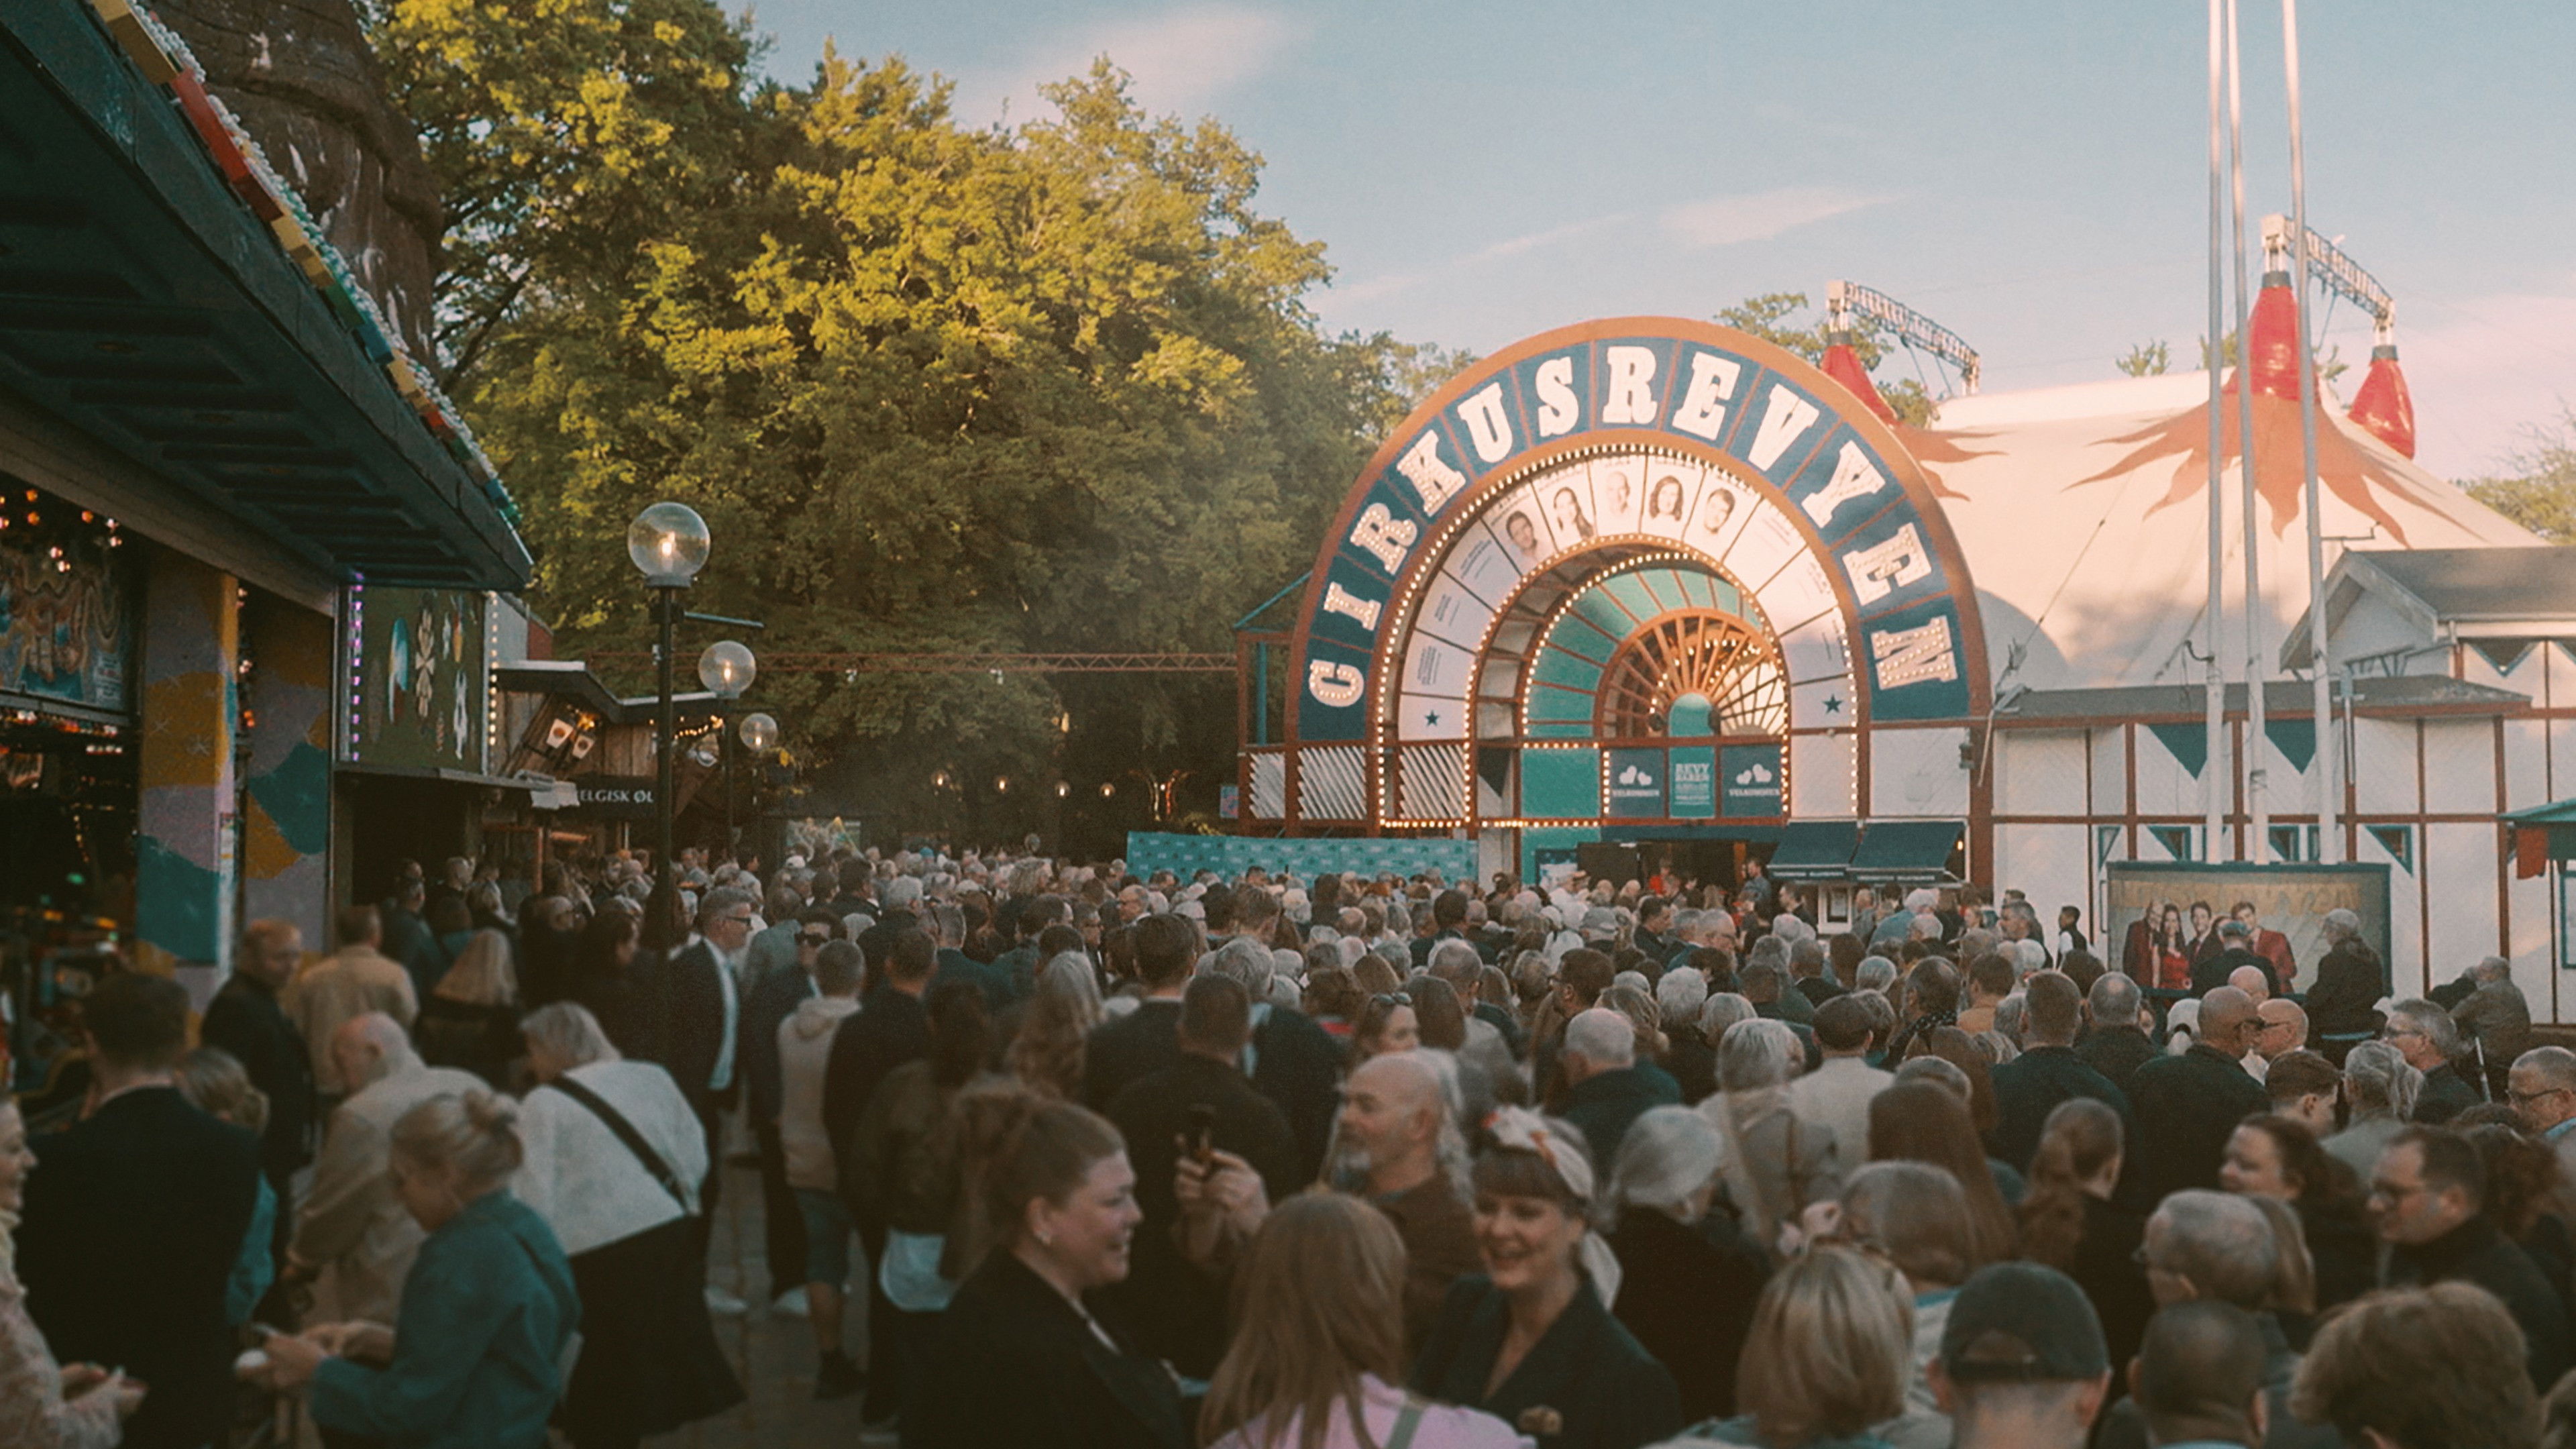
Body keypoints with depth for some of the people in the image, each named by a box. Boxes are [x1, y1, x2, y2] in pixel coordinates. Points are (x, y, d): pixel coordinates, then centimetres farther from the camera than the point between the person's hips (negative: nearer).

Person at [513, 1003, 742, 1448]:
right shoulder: (651, 1076, 10)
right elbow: (695, 1161, 10)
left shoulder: (543, 1104, -3)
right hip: (674, 1234, 5)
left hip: (605, 1253, -5)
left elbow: (534, 1203, -8)